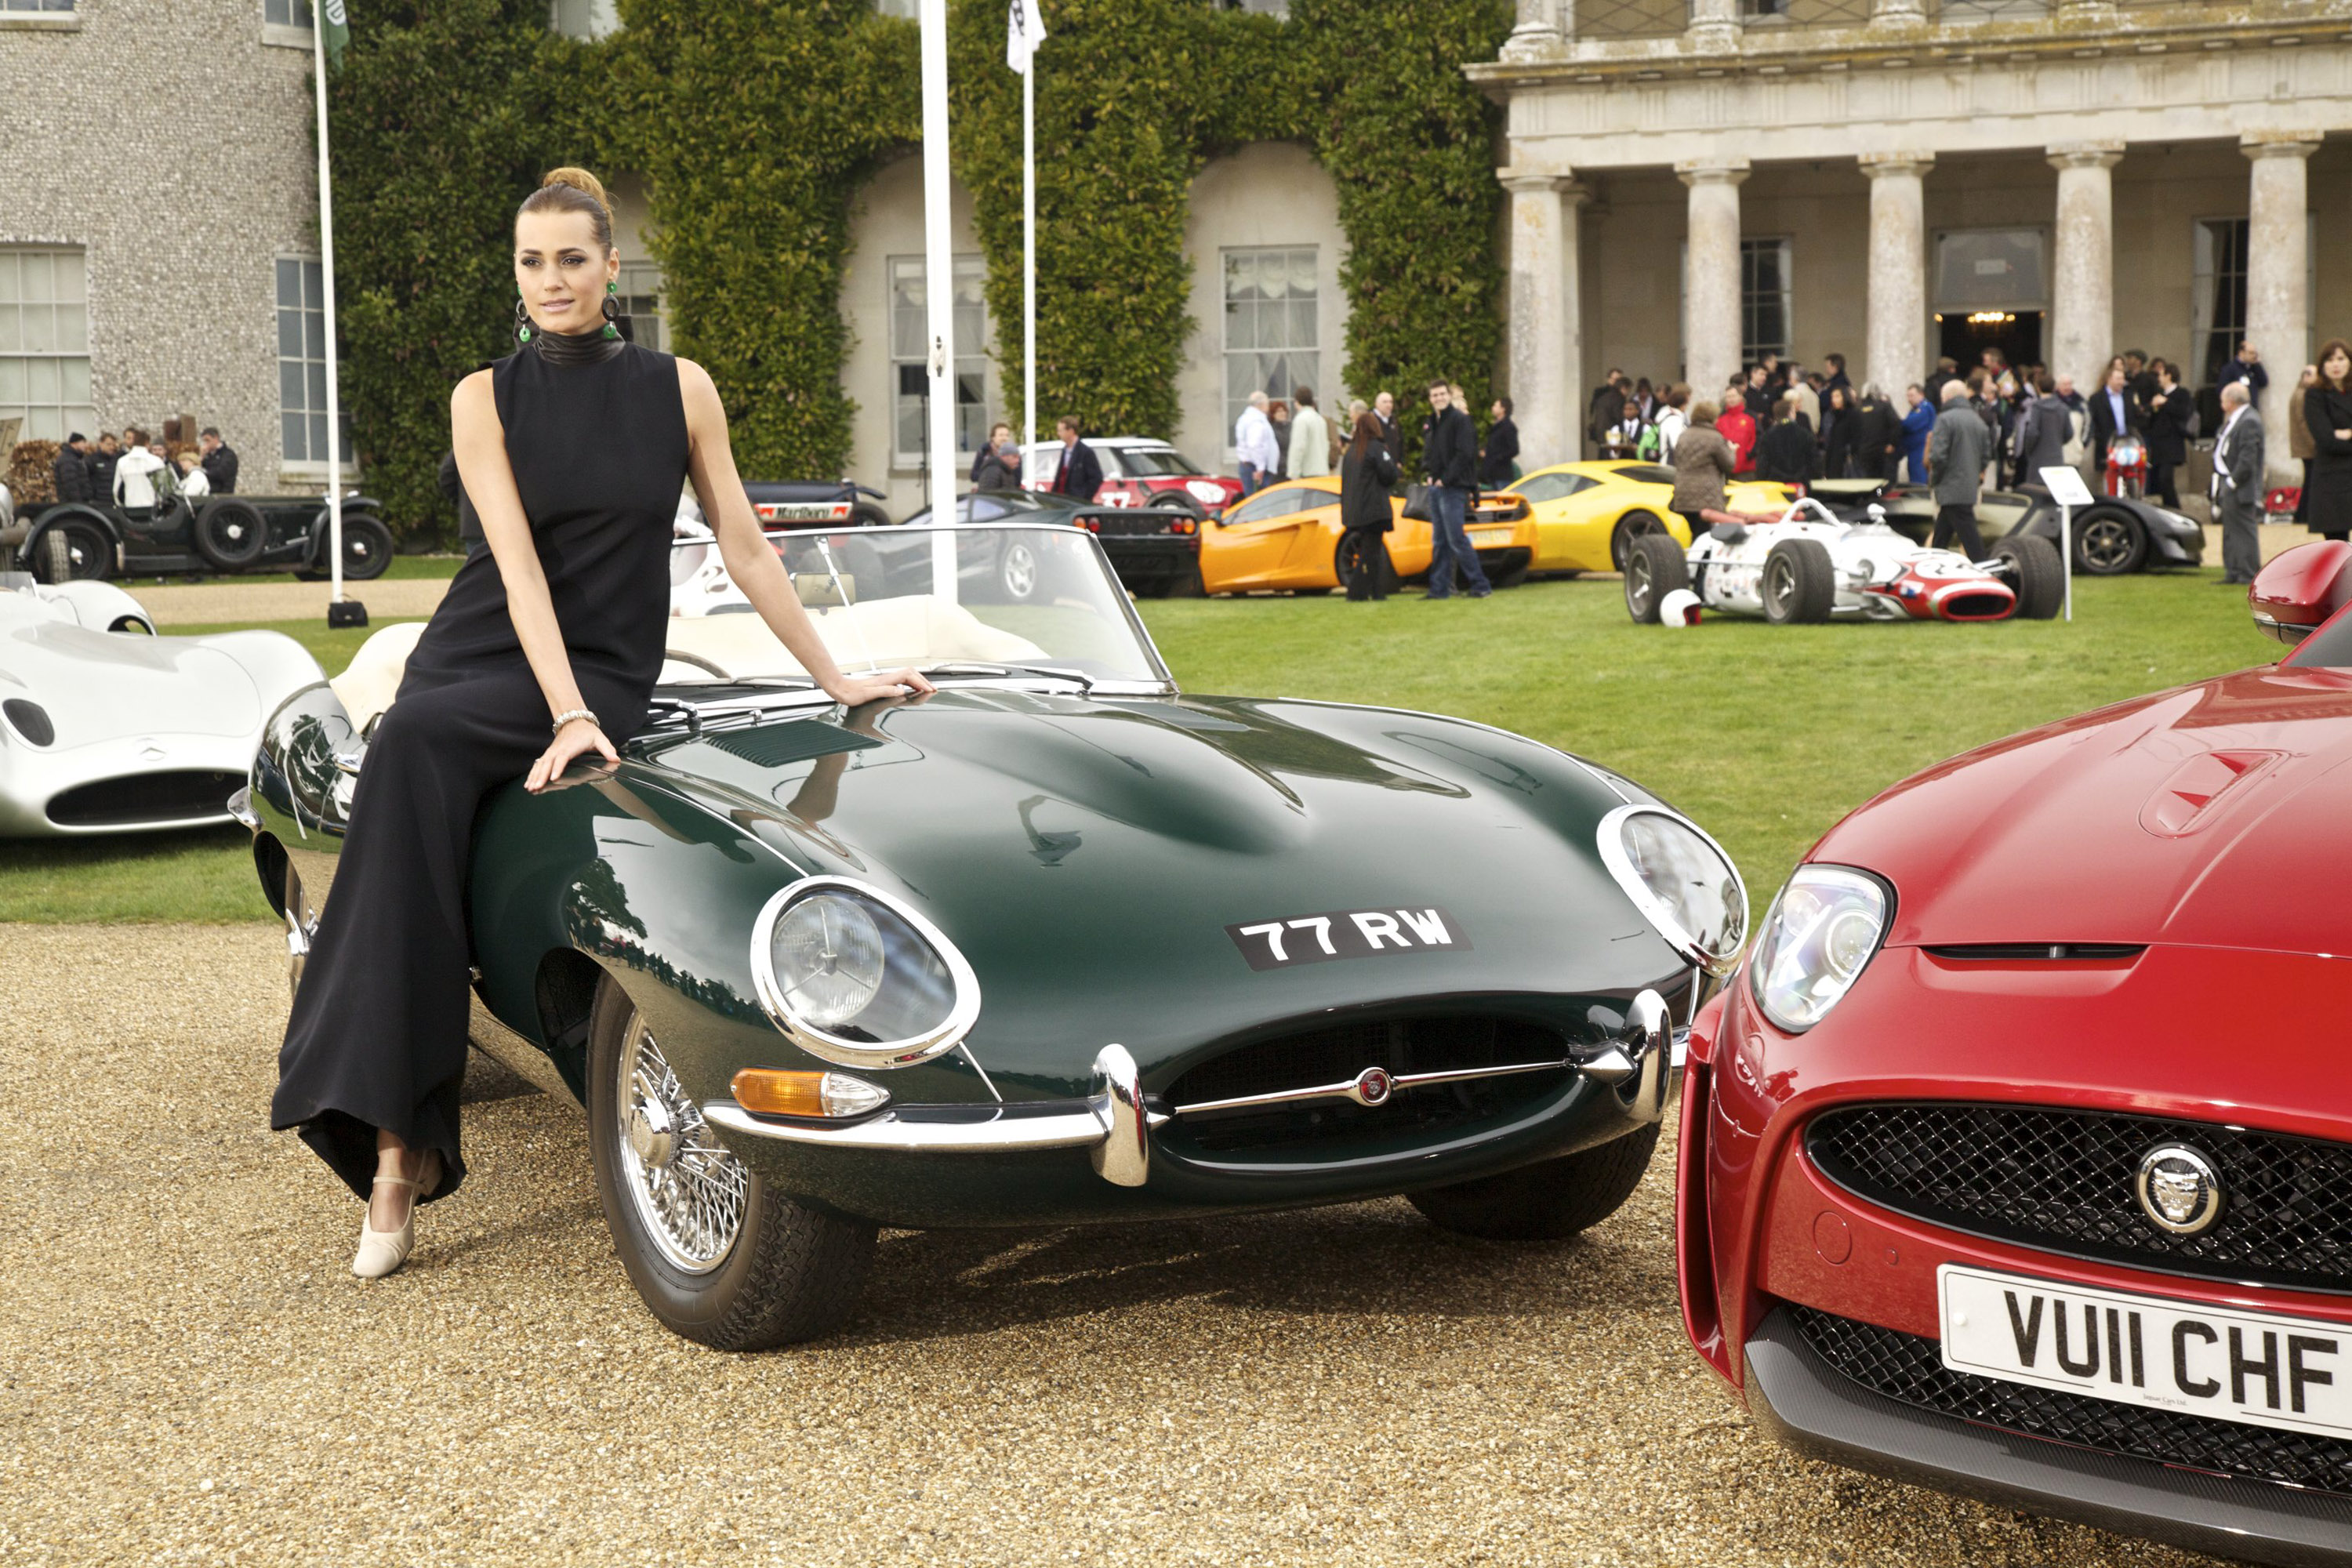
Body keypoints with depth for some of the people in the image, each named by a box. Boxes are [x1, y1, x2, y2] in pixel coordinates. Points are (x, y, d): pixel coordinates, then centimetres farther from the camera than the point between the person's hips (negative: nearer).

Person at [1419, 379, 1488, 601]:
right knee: (1439, 541, 10)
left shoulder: (1460, 419, -9)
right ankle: (1439, 588, 14)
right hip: (1436, 487, 8)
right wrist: (1429, 472, 6)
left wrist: (1446, 478, -16)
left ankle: (1480, 585, -5)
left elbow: (1465, 453, -17)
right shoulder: (1433, 422, 16)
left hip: (1453, 488, -8)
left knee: (1456, 539, -10)